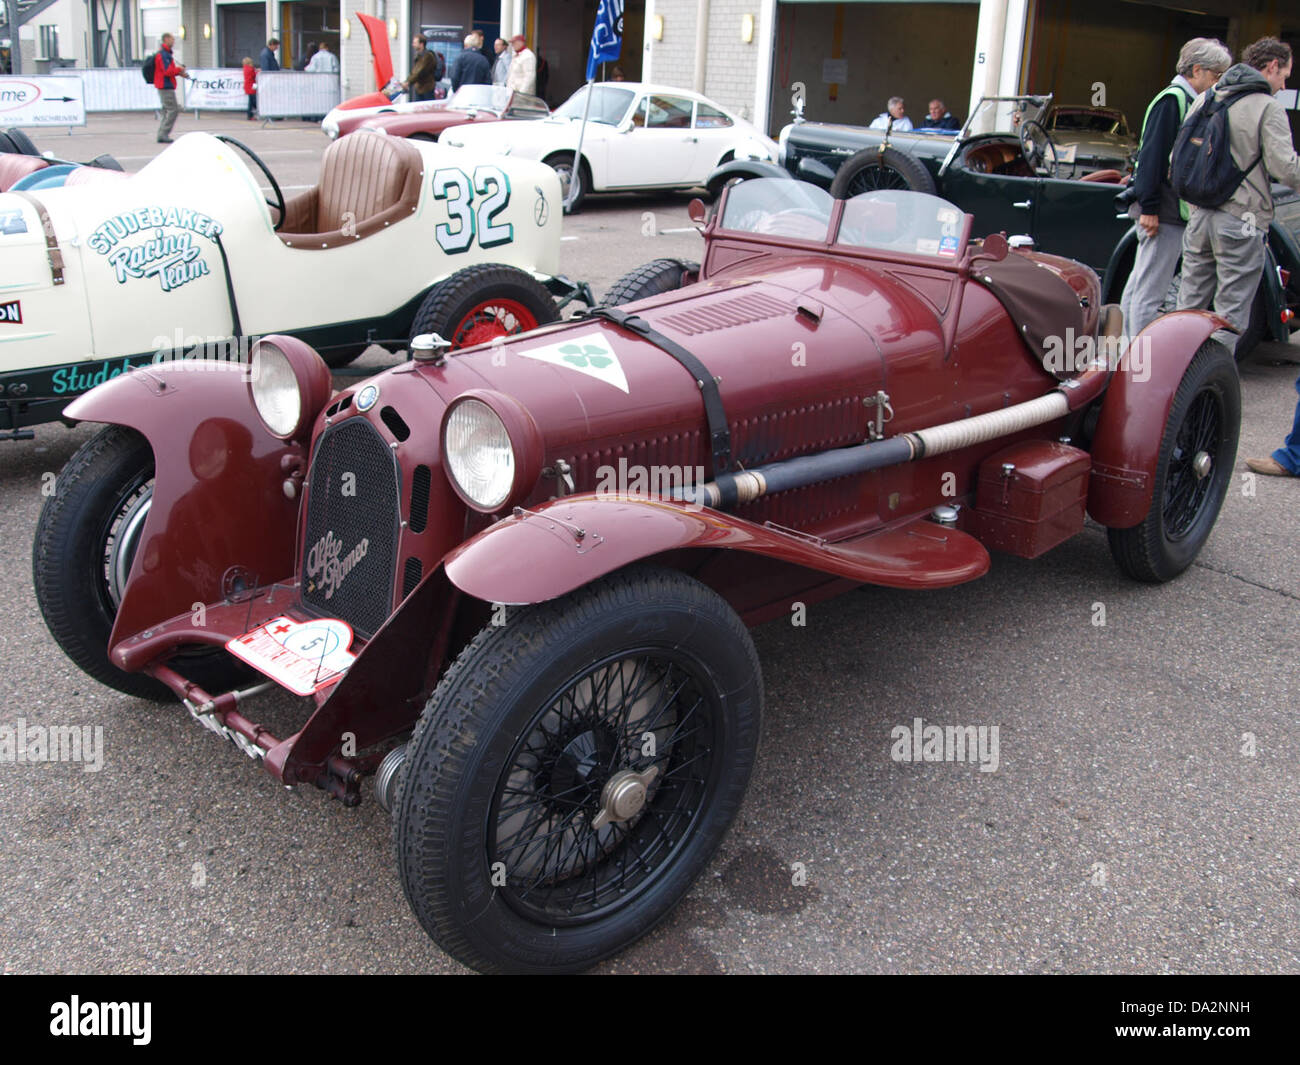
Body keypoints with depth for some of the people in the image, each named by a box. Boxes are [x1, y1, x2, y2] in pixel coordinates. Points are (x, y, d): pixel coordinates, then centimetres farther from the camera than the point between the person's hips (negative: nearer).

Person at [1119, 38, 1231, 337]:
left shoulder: (1186, 101, 17)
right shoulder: (1172, 100, -12)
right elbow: (1152, 155, -18)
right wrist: (1149, 207, -21)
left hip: (1169, 211, 10)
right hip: (1165, 212, -10)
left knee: (1138, 285, 14)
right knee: (1150, 292, -9)